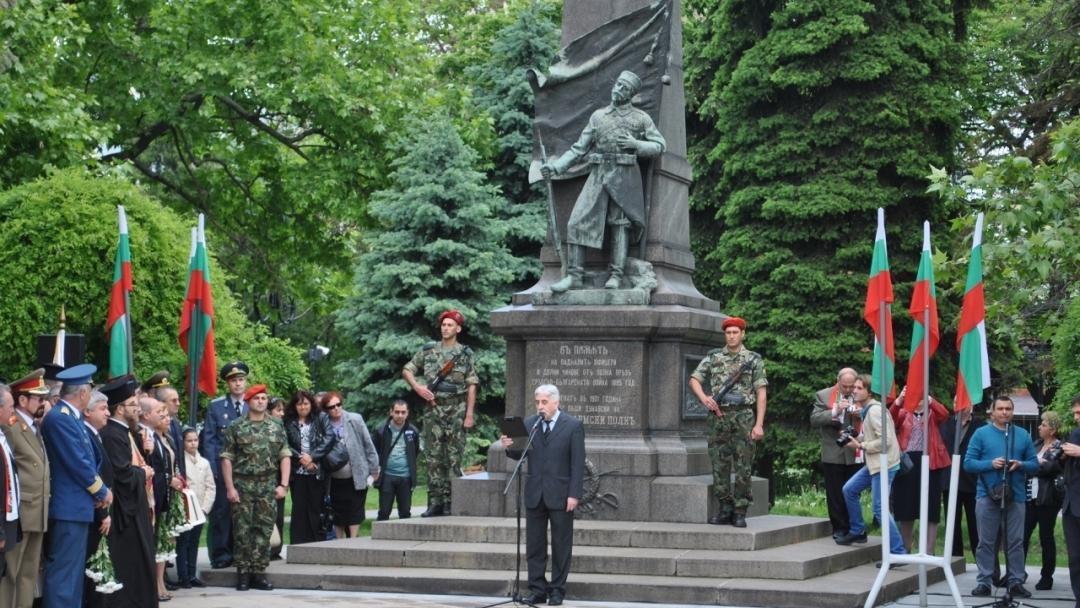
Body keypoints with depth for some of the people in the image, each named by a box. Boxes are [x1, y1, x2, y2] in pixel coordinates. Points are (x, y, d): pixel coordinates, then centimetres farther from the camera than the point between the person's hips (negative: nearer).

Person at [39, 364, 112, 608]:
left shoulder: (70, 417, 14)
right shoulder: (59, 418, -17)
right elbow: (77, 463, -19)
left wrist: (98, 491, 2)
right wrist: (102, 491, -7)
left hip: (77, 506, 10)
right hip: (69, 507, -10)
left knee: (73, 570, 14)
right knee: (63, 570, -9)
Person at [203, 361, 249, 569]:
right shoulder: (216, 406, 5)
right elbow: (209, 439, 3)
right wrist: (212, 469, -6)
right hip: (222, 467, -2)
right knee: (221, 511, -3)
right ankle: (221, 555, 2)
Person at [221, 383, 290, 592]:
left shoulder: (277, 427, 7)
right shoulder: (236, 428, 0)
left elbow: (285, 456, 6)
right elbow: (227, 459, -1)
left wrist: (283, 484, -3)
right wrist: (230, 487, -8)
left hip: (268, 485, 2)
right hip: (243, 485, -2)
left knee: (264, 529, 2)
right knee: (243, 529, 0)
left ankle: (258, 572, 9)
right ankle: (243, 573, 7)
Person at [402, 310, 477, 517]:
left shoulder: (466, 354, 3)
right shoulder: (428, 350, 9)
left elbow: (471, 386, -1)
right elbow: (407, 370, 14)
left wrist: (469, 414, -8)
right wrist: (418, 387, -5)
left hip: (456, 410, -2)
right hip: (433, 409, 2)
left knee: (454, 457, -2)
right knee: (434, 456, 3)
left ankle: (449, 502, 2)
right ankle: (435, 502, 5)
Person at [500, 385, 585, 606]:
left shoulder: (573, 426, -5)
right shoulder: (529, 423, 6)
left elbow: (578, 463, -7)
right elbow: (521, 454, 6)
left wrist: (574, 494, -13)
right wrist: (510, 446, -17)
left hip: (560, 494, -4)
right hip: (535, 494, 4)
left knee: (561, 545, 5)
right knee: (534, 544, 6)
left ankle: (557, 590, 12)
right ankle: (537, 589, 13)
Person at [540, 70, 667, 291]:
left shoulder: (641, 119, 9)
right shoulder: (598, 116, 17)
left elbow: (660, 145, 5)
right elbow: (579, 148, 17)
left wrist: (636, 144, -11)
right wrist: (556, 166, 7)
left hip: (625, 176, -2)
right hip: (598, 174, 2)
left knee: (620, 224, -5)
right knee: (577, 222, -8)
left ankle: (616, 276, -2)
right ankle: (574, 275, -6)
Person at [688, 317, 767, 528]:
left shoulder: (753, 359, 5)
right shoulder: (713, 357, 11)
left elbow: (761, 394, 1)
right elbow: (694, 379, 8)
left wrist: (759, 424, -8)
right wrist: (703, 397, -14)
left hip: (744, 416, -2)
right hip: (718, 416, 2)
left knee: (743, 467, -2)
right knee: (719, 465, 4)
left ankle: (740, 512, 2)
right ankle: (725, 510, 11)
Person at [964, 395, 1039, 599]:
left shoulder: (1023, 435, 7)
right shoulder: (981, 433, 1)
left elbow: (1035, 465, 7)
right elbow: (968, 463, -3)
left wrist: (1021, 465, -14)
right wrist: (991, 464, -18)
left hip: (1015, 496, 1)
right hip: (987, 495, -1)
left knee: (1016, 542, 4)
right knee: (986, 542, 3)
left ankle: (1016, 582, 10)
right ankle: (984, 582, 8)